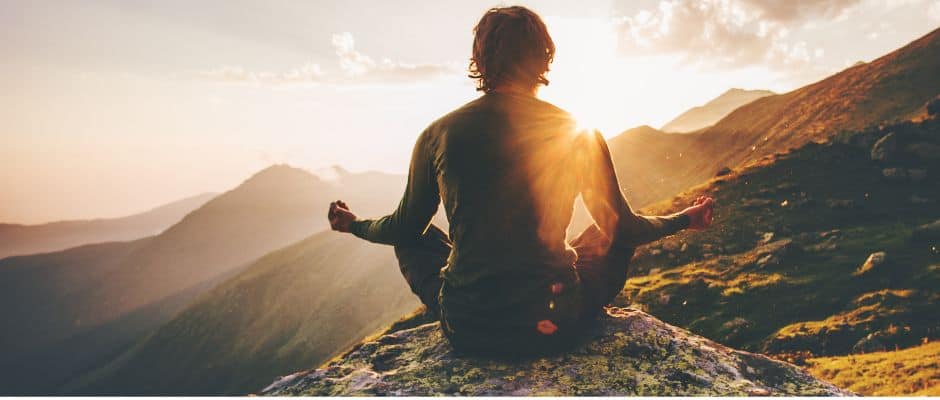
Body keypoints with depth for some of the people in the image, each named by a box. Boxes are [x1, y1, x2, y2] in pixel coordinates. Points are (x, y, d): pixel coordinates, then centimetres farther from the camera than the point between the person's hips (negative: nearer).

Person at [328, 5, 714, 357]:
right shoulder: (580, 135, -6)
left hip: (466, 331, 1)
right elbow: (622, 229, 5)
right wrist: (685, 218, 26)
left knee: (415, 238, 28)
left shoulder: (437, 135, -6)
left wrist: (353, 224, 31)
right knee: (612, 237, 26)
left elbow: (403, 228, 8)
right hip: (555, 327, 0)